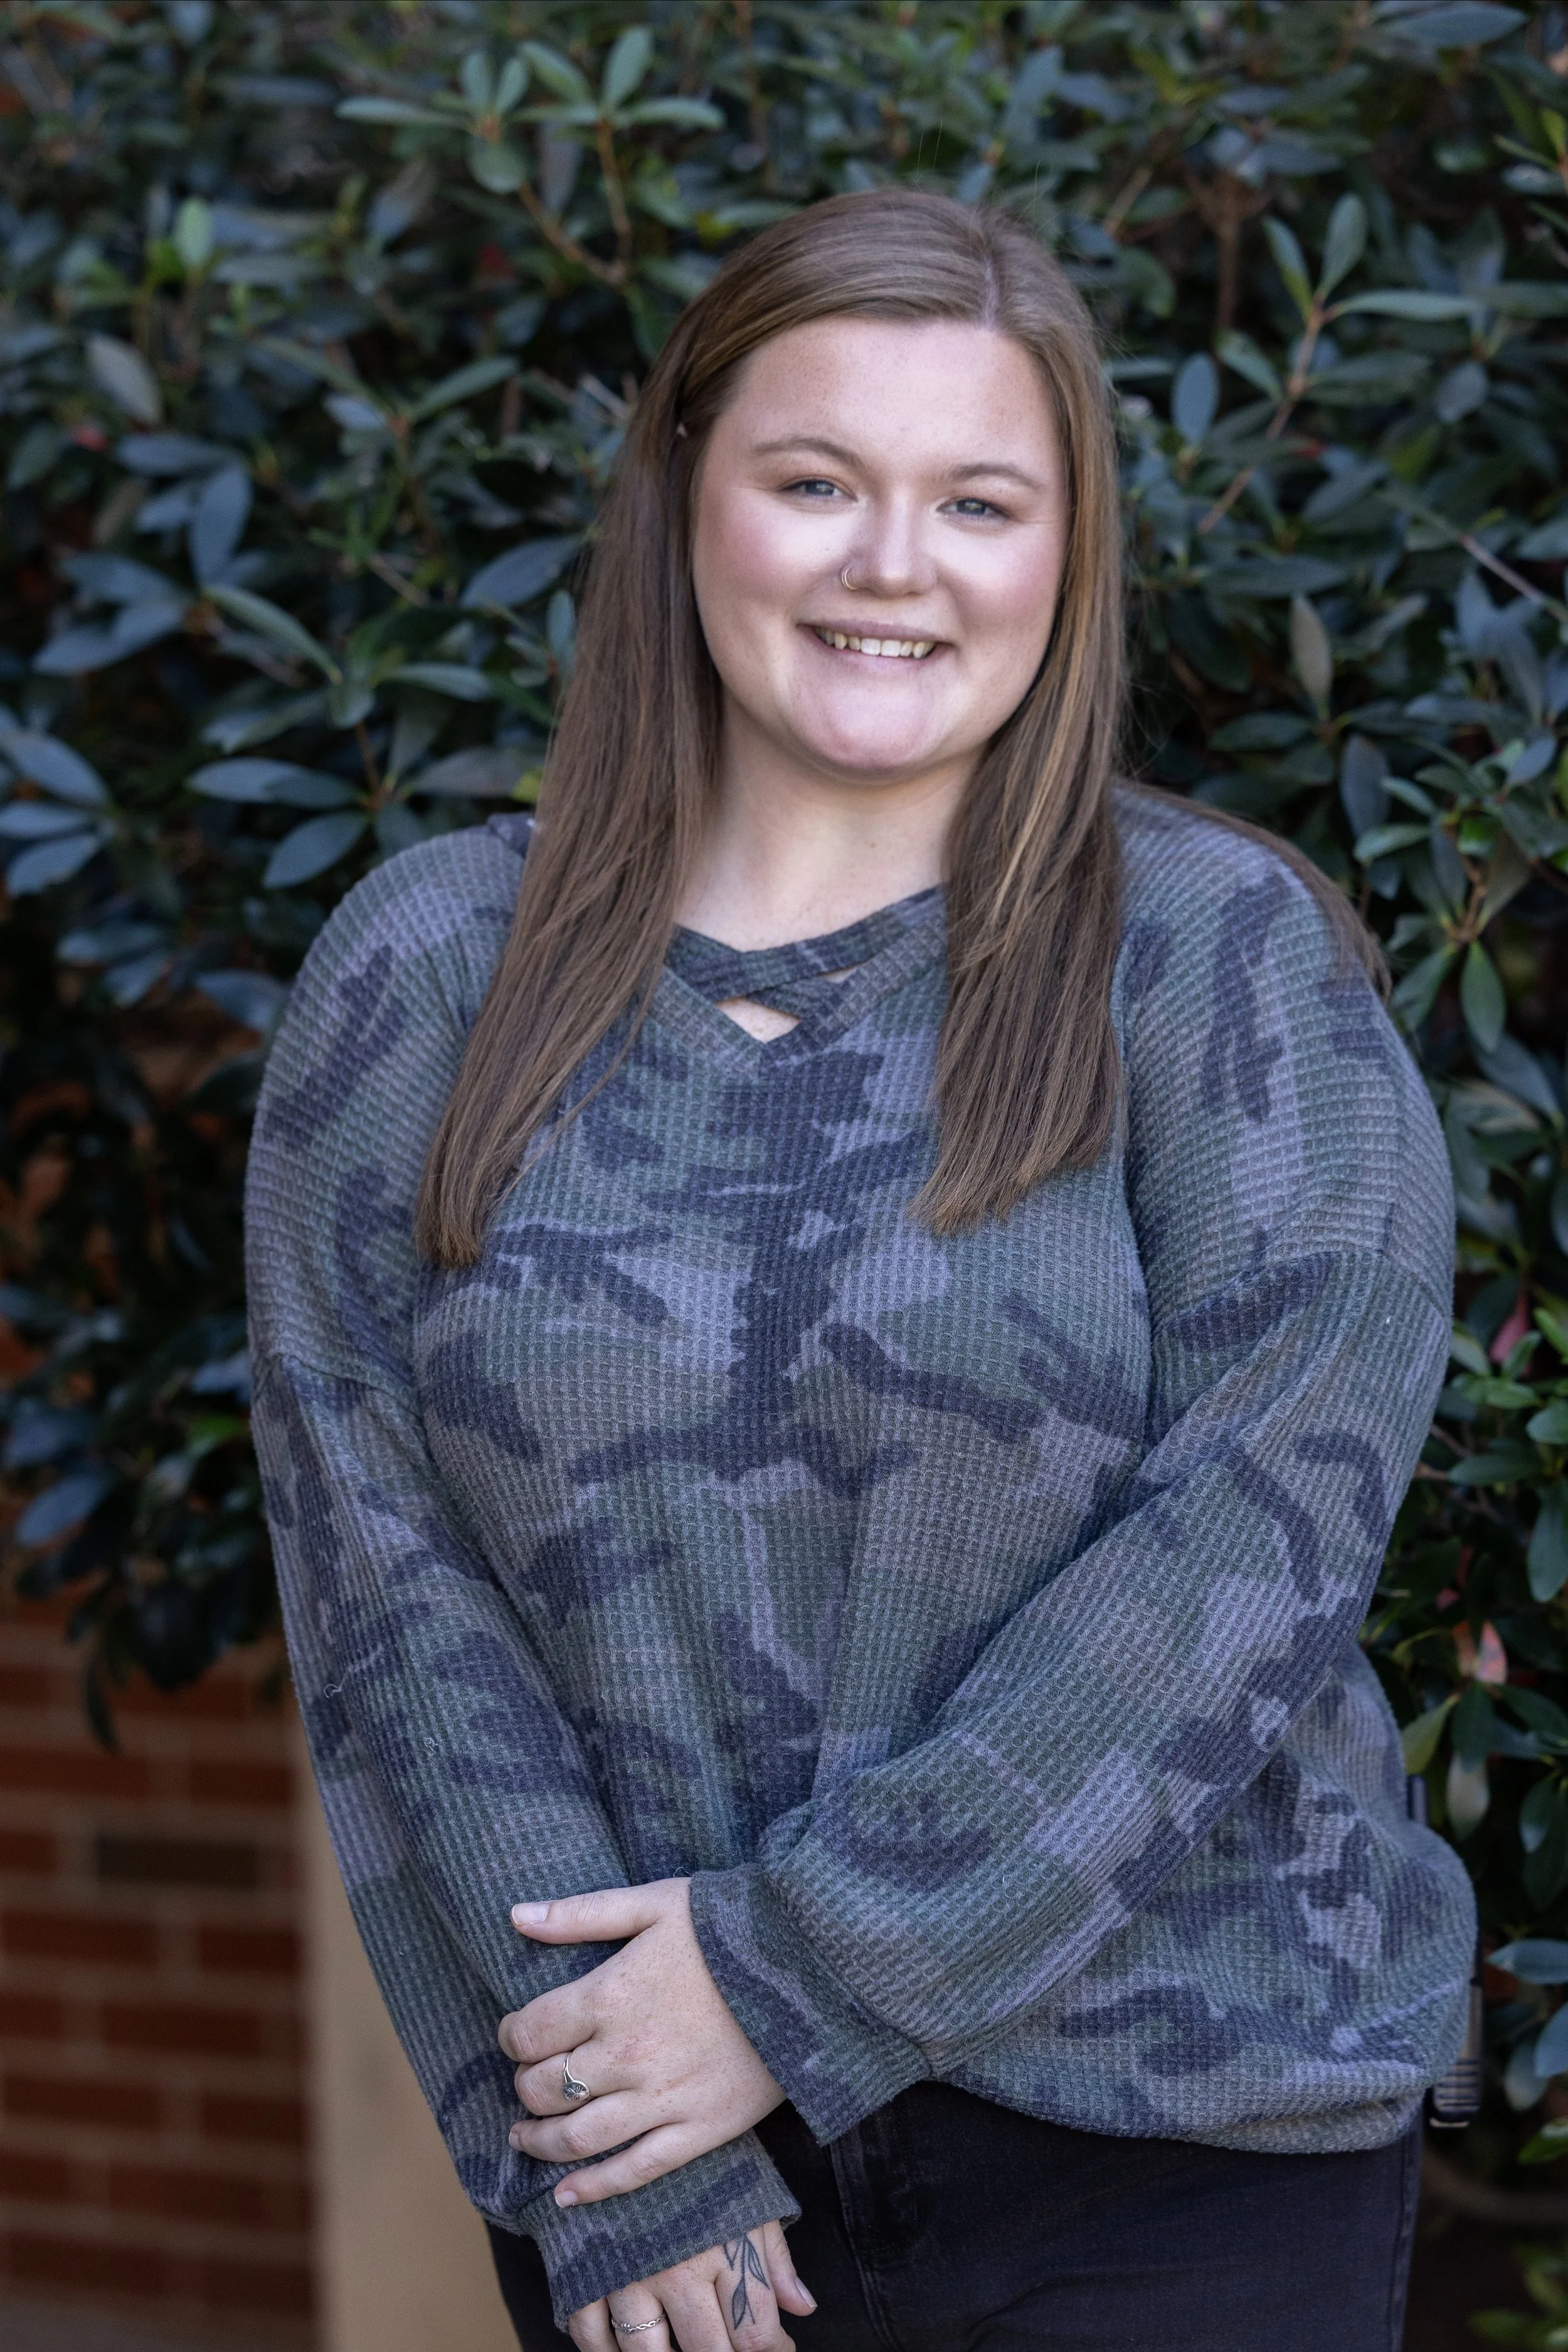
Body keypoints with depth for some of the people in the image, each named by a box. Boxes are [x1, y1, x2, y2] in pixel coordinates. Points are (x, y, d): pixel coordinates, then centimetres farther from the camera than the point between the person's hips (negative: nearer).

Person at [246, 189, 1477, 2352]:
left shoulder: (1224, 957, -4)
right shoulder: (425, 977, 1)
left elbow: (1262, 1534, -13)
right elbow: (379, 1552, -3)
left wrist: (800, 1968, -16)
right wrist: (591, 2098, -11)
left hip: (1176, 2146, -1)